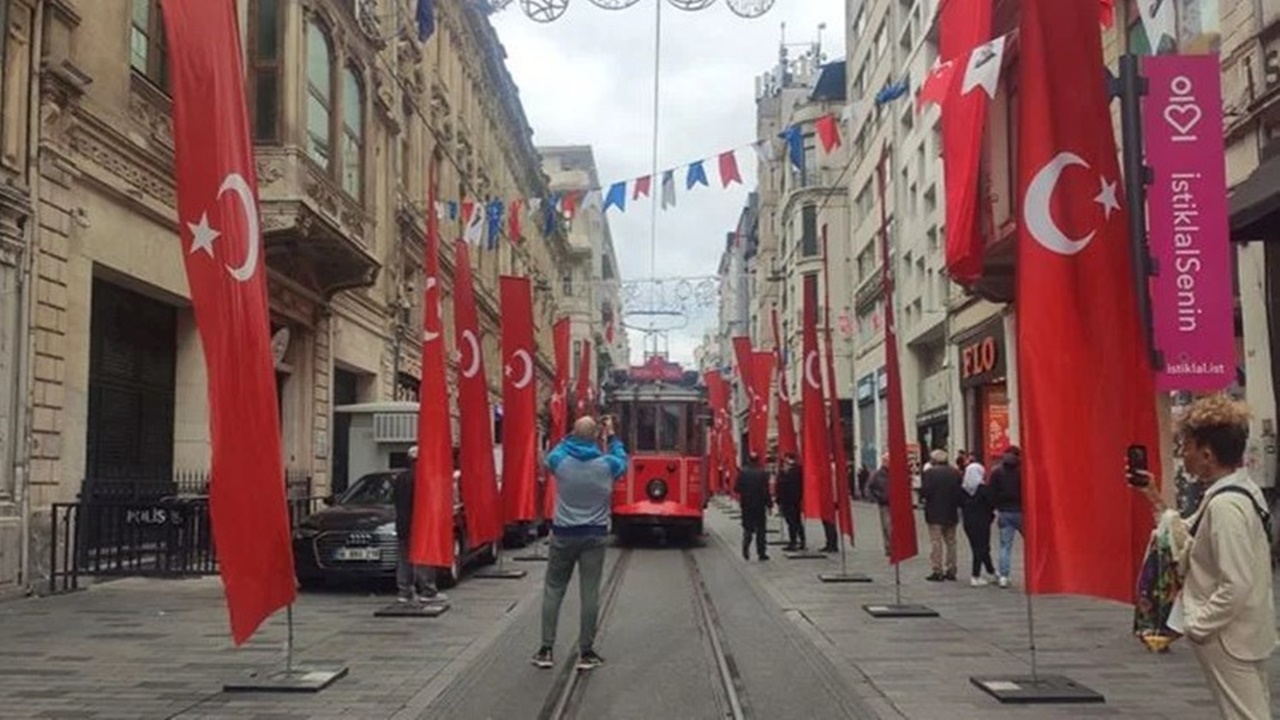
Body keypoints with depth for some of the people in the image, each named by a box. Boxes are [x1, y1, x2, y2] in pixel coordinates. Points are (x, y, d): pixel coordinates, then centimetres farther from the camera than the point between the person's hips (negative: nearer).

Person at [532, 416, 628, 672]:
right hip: (594, 536, -1)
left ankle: (546, 650, 11)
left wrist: (573, 436, 14)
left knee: (553, 591, 10)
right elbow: (622, 462, 13)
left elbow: (551, 456, 16)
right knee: (590, 593, 4)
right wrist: (611, 436, 22)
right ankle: (586, 652, 8)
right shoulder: (606, 465, -10)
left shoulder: (560, 461, -9)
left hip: (563, 535, 1)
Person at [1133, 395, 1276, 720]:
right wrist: (1157, 501, 9)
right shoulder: (1241, 491, 5)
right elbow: (1194, 543, 14)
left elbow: (1236, 586, -27)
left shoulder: (1225, 505, -24)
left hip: (1228, 638, -10)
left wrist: (1195, 626, -17)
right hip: (1243, 633, 10)